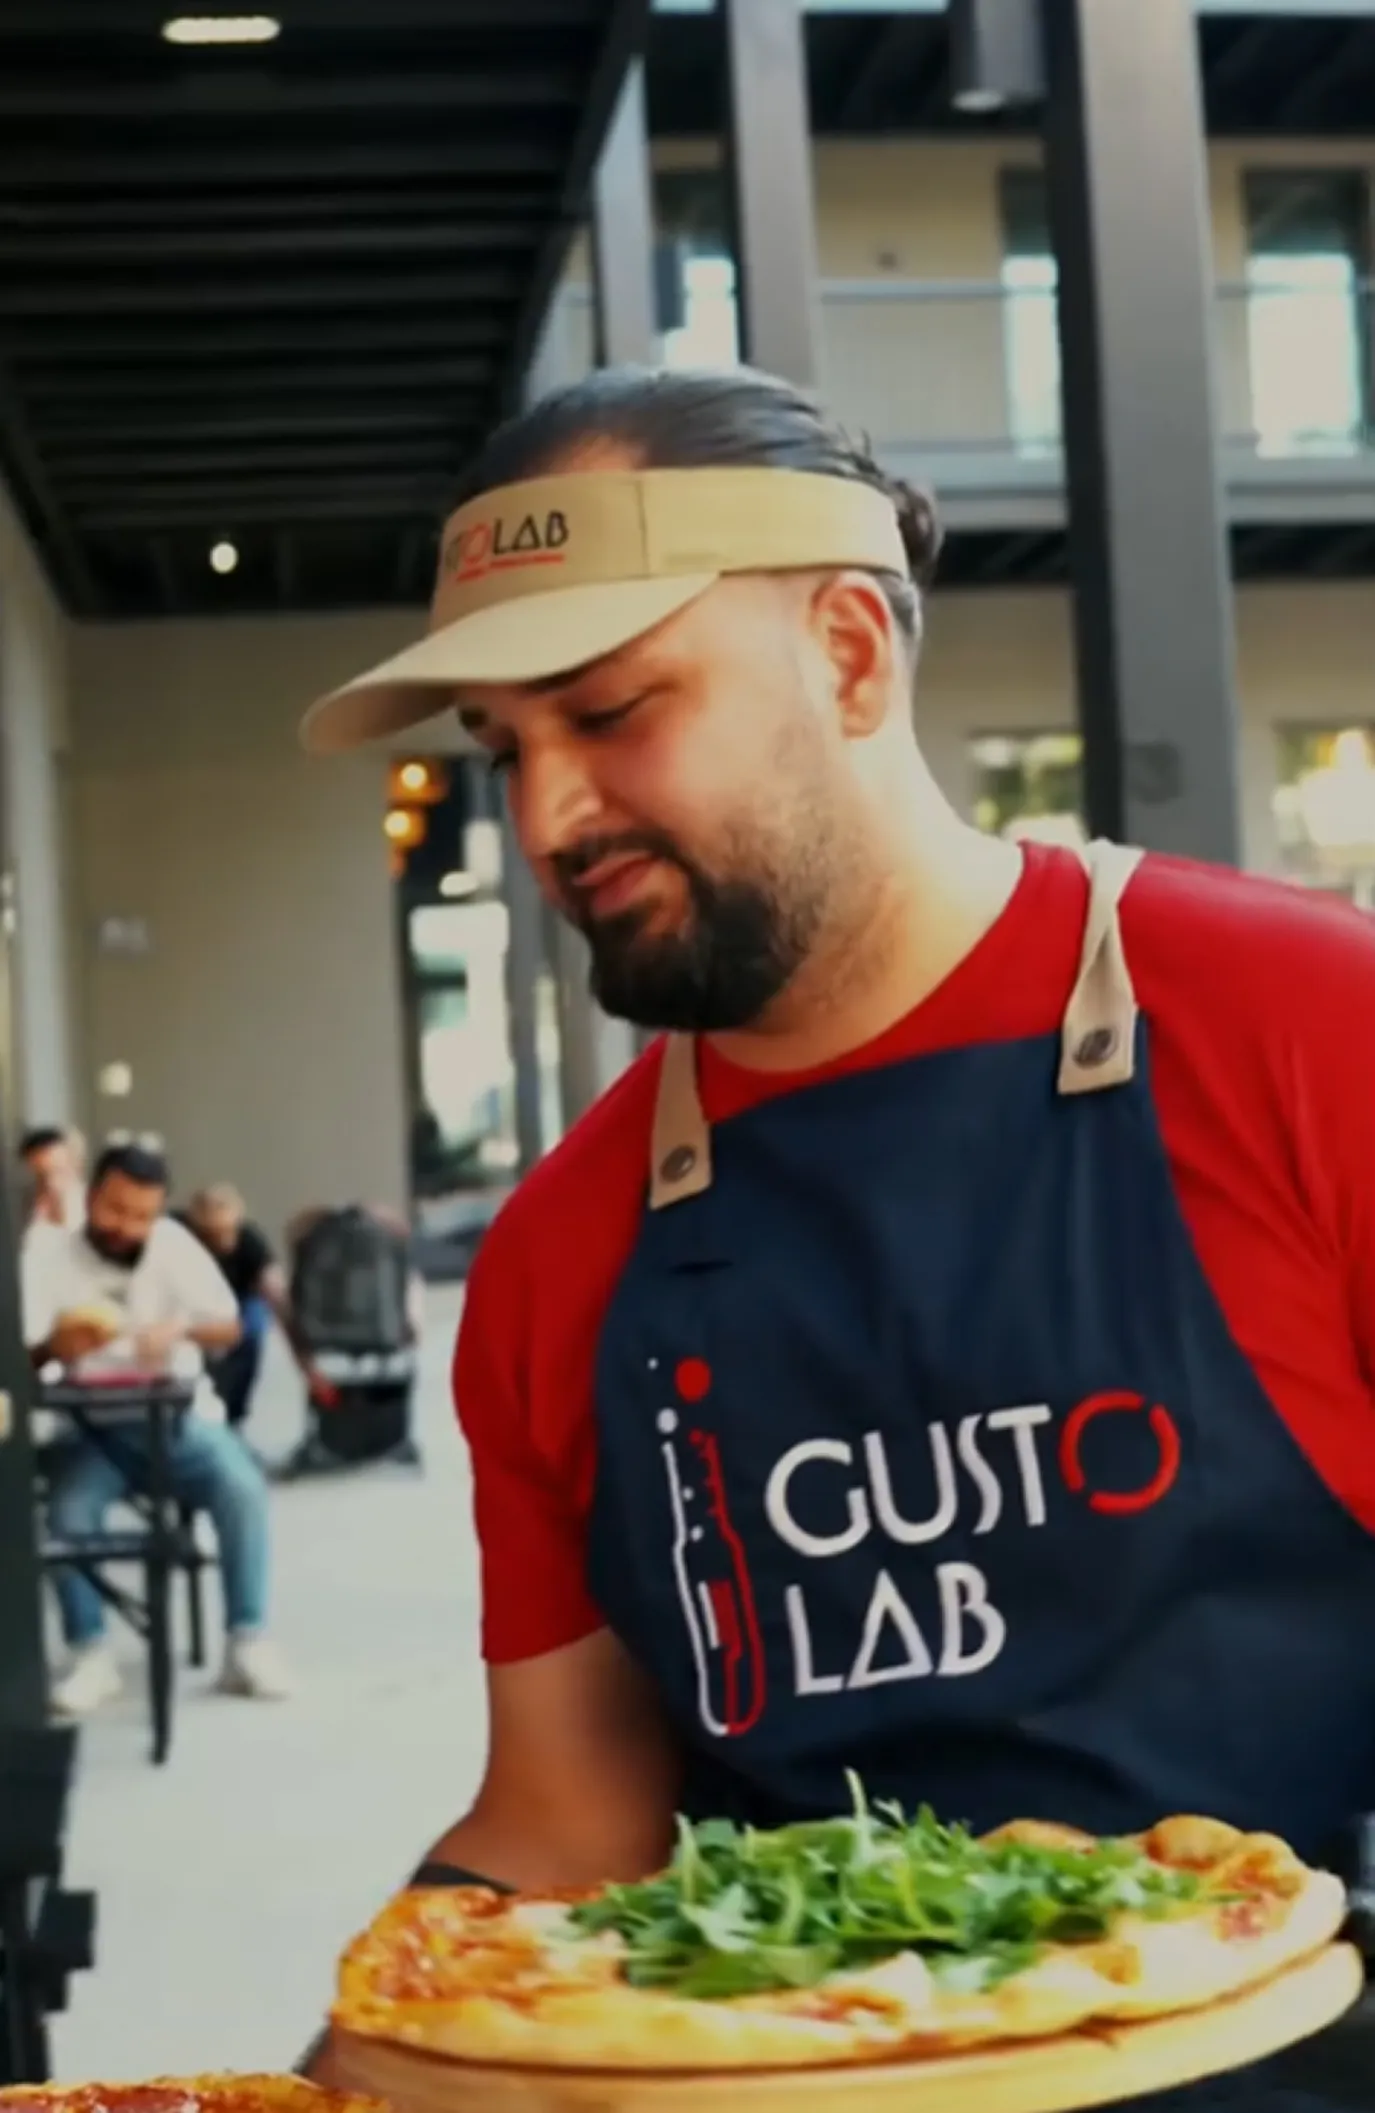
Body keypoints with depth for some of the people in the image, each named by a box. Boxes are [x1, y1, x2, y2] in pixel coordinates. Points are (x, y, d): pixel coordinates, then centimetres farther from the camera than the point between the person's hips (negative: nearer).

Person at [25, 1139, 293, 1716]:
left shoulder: (173, 1244, -5)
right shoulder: (47, 1257, -6)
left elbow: (229, 1328, -7)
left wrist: (182, 1328, -29)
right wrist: (54, 1346, -36)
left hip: (177, 1418, 1)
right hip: (96, 1427, 0)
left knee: (243, 1488, -26)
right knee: (68, 1511, -29)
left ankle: (247, 1644, -16)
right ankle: (91, 1655, -12)